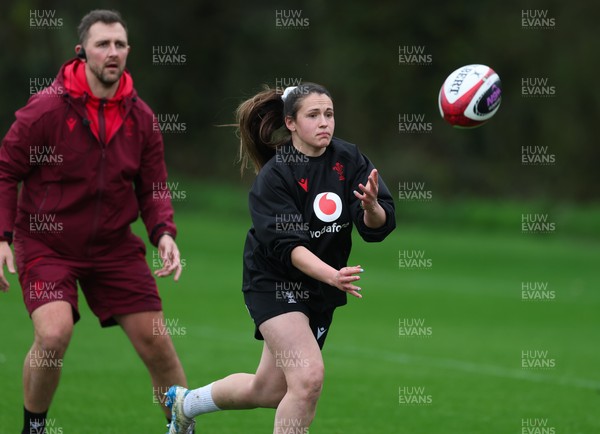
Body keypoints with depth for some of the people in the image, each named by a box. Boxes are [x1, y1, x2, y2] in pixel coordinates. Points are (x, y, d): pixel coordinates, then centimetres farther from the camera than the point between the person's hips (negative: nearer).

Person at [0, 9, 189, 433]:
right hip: (46, 243, -4)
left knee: (155, 340, 2)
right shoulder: (45, 108, -13)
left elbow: (153, 188, 7)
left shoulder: (140, 116, 0)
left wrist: (163, 232, -11)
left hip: (114, 247, 4)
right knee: (54, 334, -23)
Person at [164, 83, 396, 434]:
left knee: (267, 391, 14)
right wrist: (332, 275, -41)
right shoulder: (275, 175, -18)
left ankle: (185, 402, 41)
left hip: (320, 289, 6)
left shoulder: (348, 159, -6)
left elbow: (379, 226, -13)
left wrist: (372, 206, -36)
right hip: (275, 282, -6)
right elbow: (286, 245, -26)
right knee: (309, 377, -24)